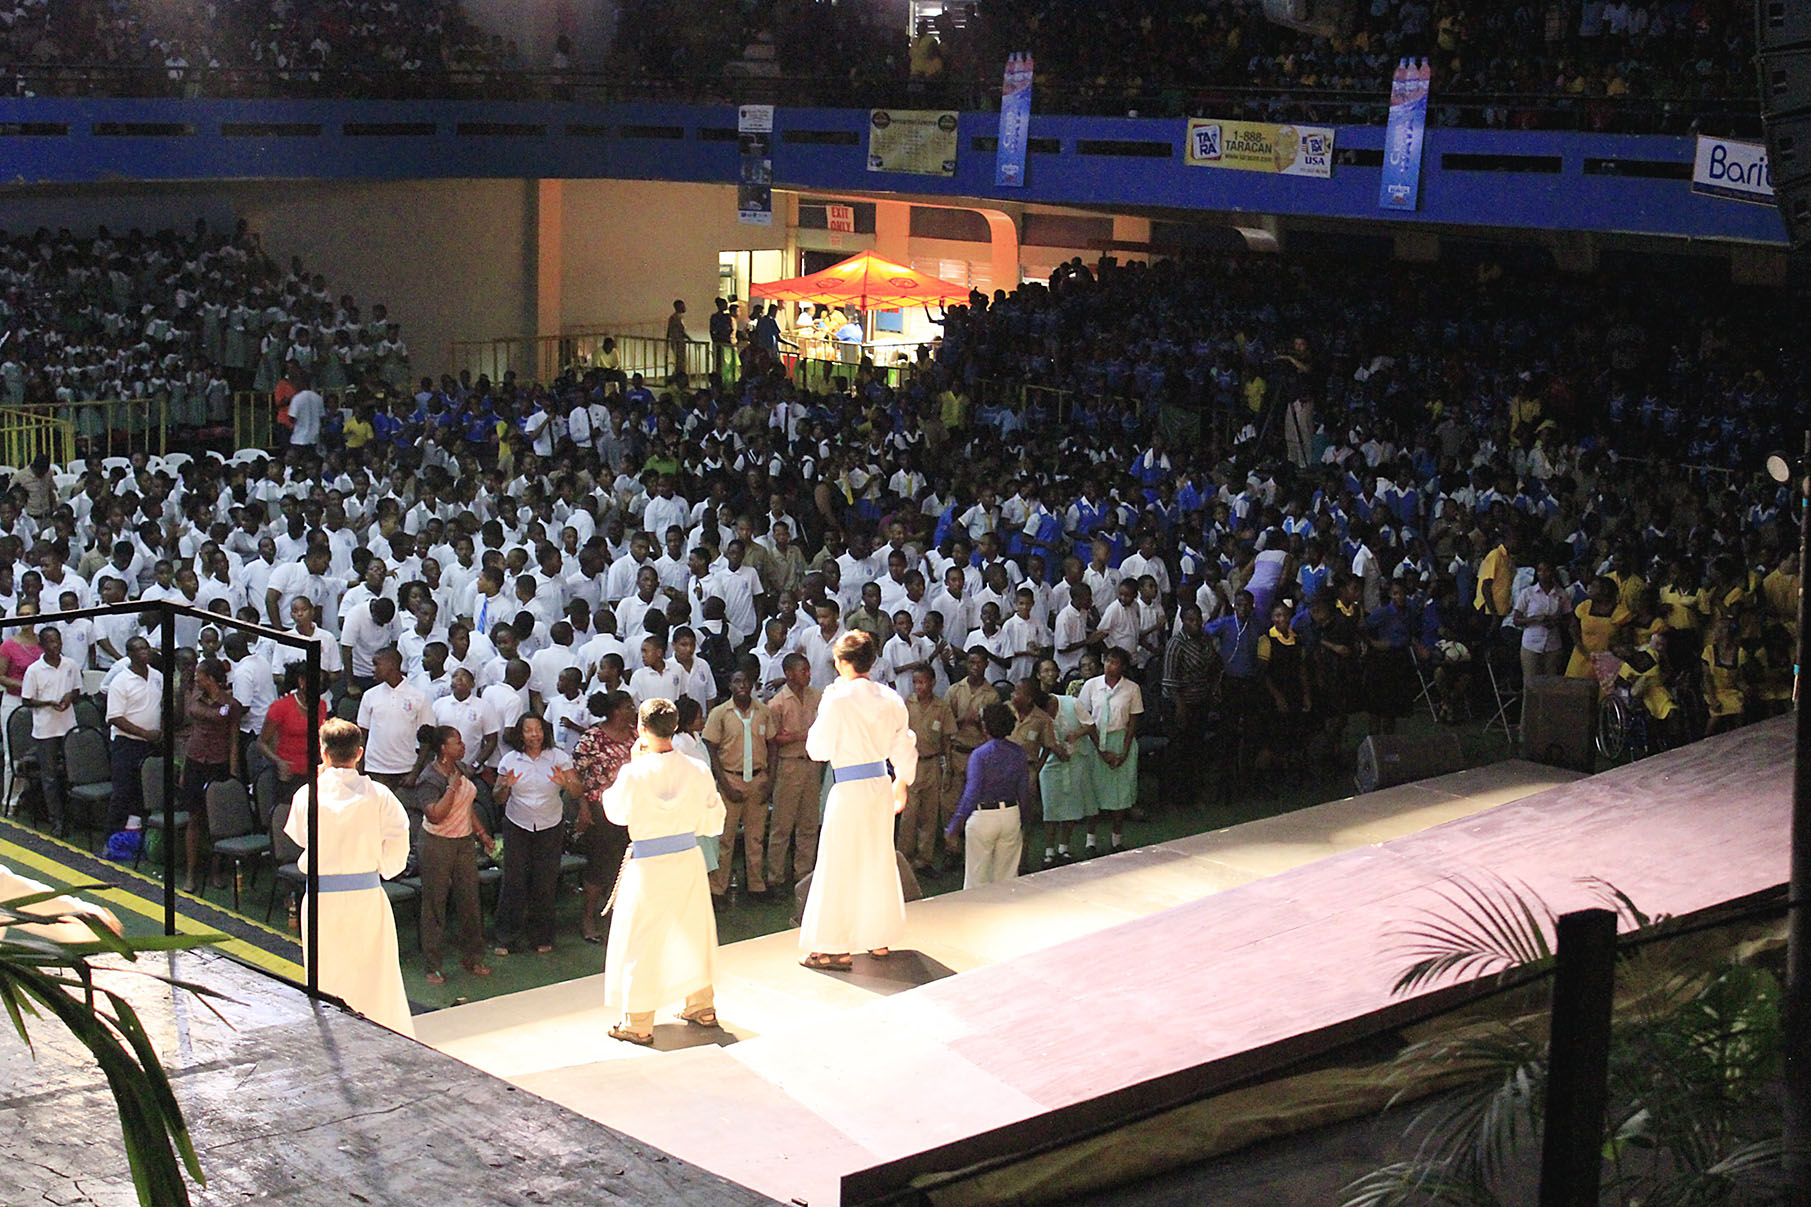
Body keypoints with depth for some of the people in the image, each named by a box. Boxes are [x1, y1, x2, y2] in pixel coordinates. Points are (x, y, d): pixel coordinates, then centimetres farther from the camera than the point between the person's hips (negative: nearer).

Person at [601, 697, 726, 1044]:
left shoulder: (635, 774, -17)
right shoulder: (696, 771, -6)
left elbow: (615, 812, 1)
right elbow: (714, 822, 2)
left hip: (648, 867, -4)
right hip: (689, 859, 4)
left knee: (640, 941, 7)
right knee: (694, 933, 21)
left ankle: (639, 1024, 12)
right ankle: (702, 1007, 34)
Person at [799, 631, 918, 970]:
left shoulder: (838, 699, -15)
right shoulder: (890, 699, 3)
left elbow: (819, 750, -10)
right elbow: (904, 746, 12)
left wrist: (820, 718, 5)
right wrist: (903, 781, 27)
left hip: (849, 789, -6)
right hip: (882, 785, 6)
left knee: (839, 865, 1)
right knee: (879, 860, 17)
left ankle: (836, 948, 3)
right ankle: (880, 939, 27)